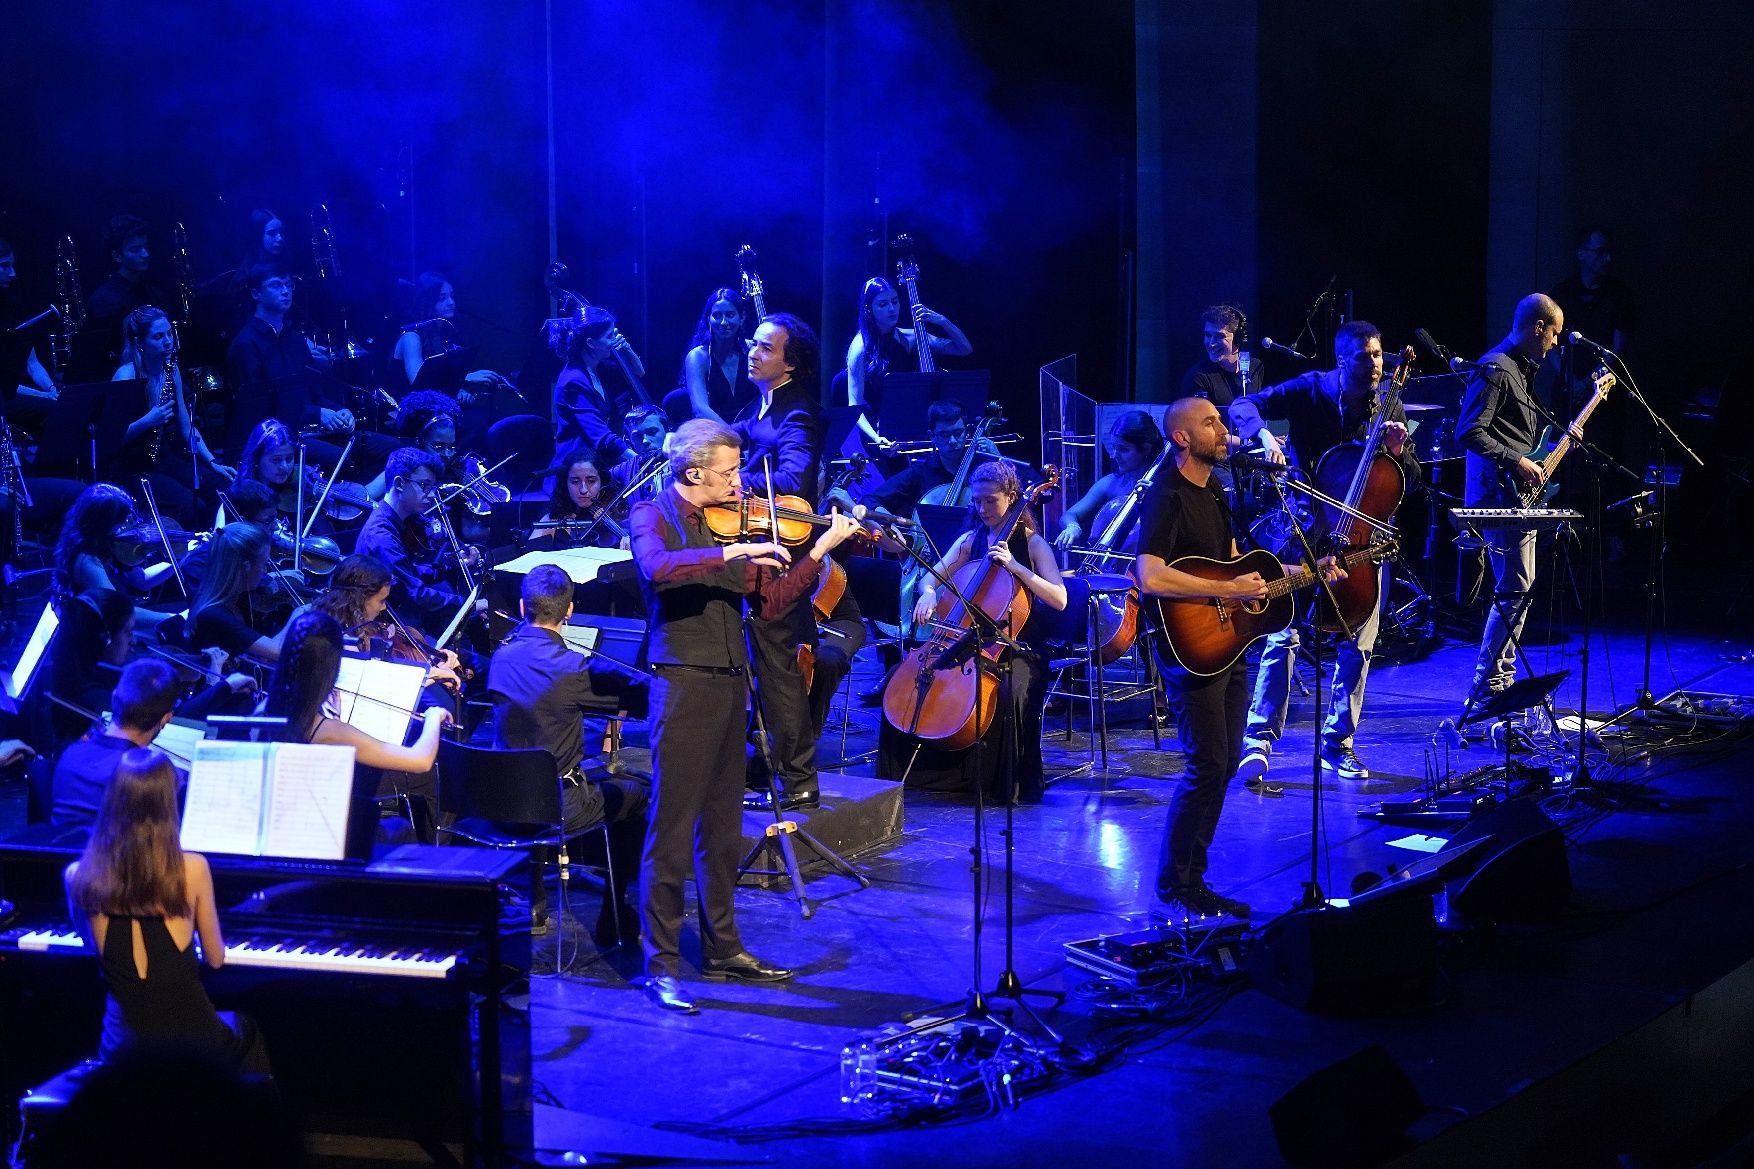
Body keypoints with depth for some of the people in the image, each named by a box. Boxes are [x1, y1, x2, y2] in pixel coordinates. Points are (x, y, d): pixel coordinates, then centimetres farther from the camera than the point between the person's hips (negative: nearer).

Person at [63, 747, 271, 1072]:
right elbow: (216, 959, 0)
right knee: (242, 1027, 35)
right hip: (192, 1044, -2)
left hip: (121, 1046, 2)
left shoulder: (80, 877, -8)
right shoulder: (192, 869, -14)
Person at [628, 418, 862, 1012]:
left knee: (722, 826, 15)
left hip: (730, 684, 7)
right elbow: (658, 568, -28)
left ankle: (721, 947, 25)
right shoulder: (652, 515, -5)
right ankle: (661, 964, 0)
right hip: (683, 683, -7)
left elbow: (771, 598, 12)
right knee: (672, 830, -5)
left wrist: (822, 548, 4)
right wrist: (731, 553, -31)